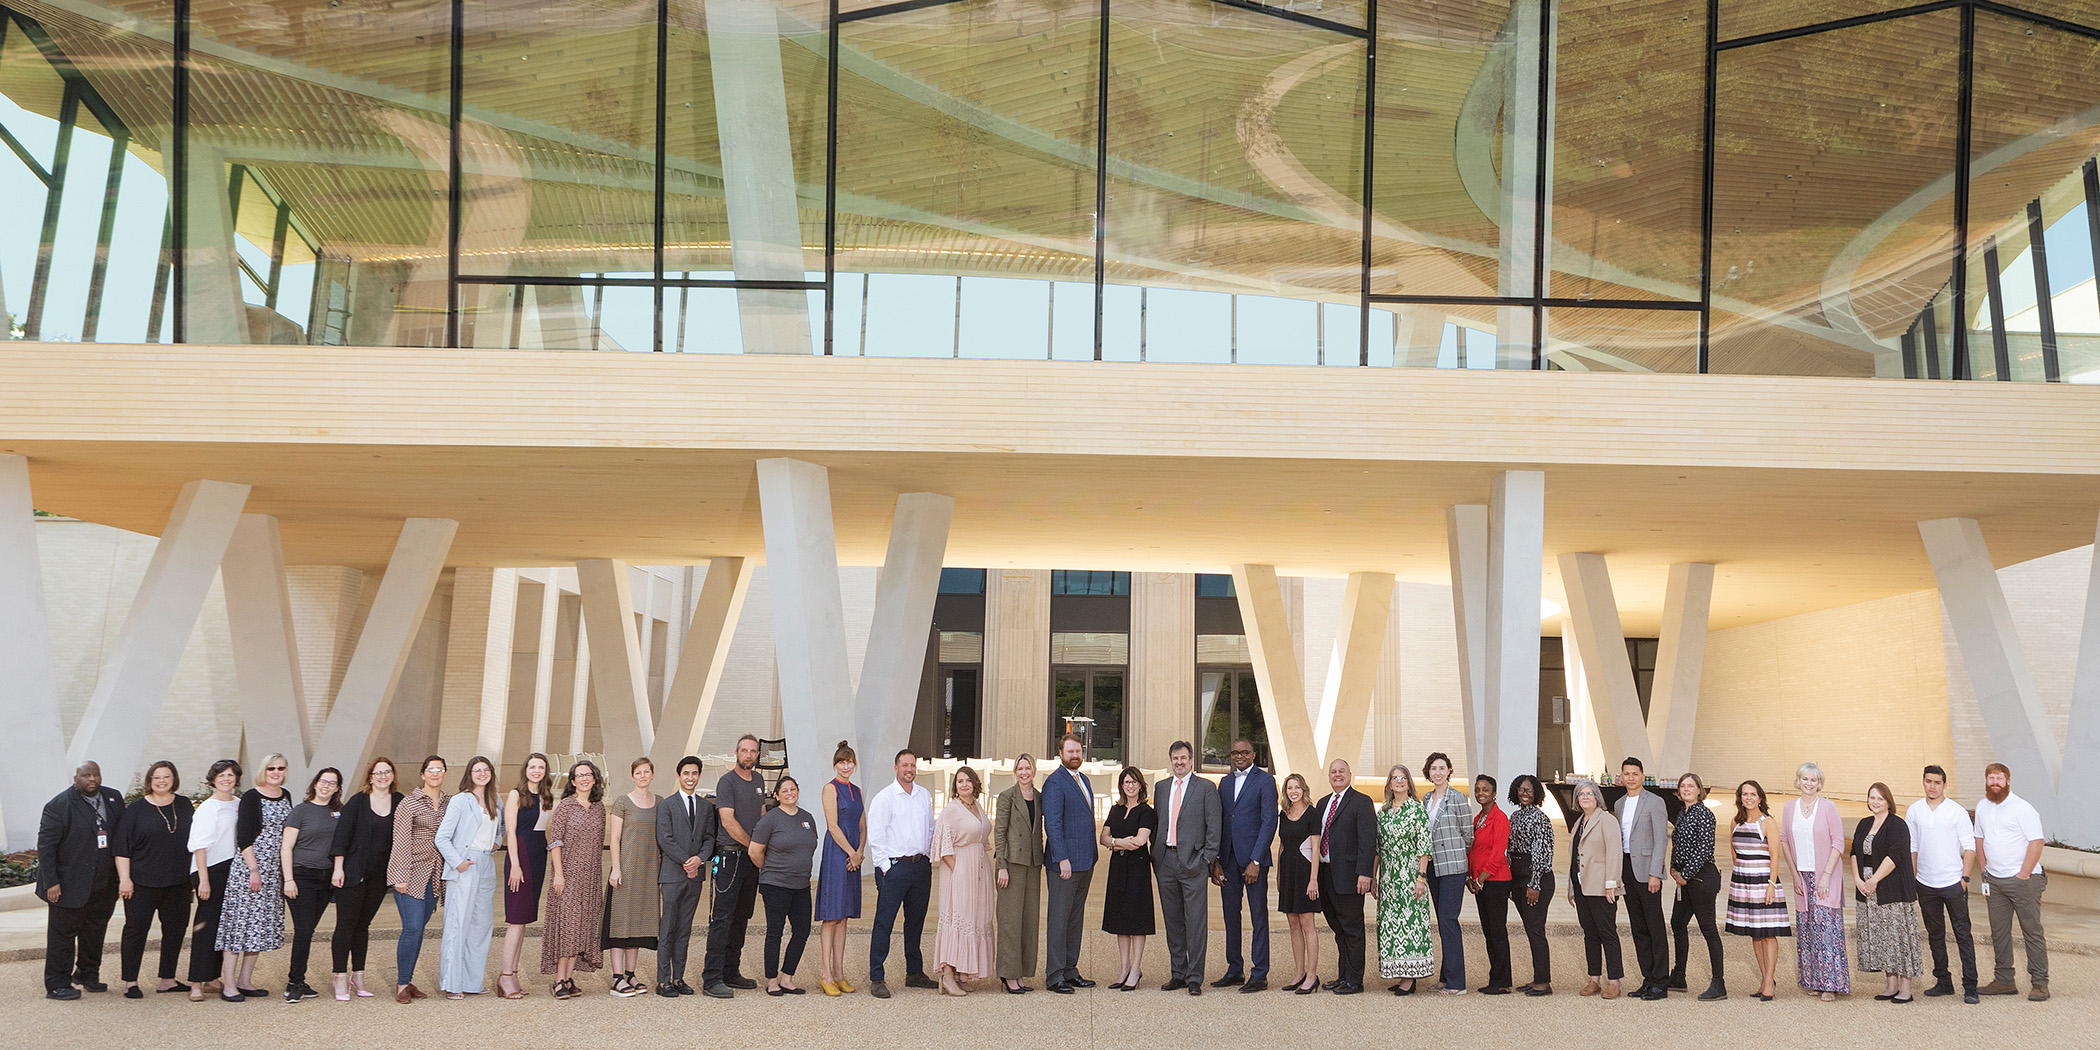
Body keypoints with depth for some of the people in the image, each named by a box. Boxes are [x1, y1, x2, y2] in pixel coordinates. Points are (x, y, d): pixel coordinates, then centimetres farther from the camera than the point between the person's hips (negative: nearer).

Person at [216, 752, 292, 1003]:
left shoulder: (285, 796, 12)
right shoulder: (252, 797, -8)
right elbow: (243, 837, -13)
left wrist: (287, 870, 16)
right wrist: (254, 870, -18)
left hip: (275, 869, 7)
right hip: (249, 866, -7)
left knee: (261, 924, 8)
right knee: (240, 921, -8)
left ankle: (244, 981, 14)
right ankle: (228, 985, -6)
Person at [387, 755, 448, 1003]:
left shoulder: (448, 803, 11)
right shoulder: (409, 803, -5)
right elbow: (401, 841, -8)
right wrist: (401, 877, -13)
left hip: (435, 875, 5)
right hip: (411, 872, -5)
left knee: (419, 928, 7)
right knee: (412, 927, -12)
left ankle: (406, 980, 15)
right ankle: (402, 984, -4)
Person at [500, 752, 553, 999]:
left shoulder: (545, 798, 15)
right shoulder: (516, 795, -4)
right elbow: (510, 831, -9)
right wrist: (515, 865, -15)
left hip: (539, 857, 7)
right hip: (520, 854, -7)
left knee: (525, 918, 7)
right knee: (517, 918, -9)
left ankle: (511, 972, 11)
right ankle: (506, 976, -6)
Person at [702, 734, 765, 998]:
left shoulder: (758, 780, 15)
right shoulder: (727, 782, -9)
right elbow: (728, 820, -15)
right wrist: (752, 844, -9)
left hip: (752, 857, 8)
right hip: (730, 855, -8)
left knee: (741, 917, 11)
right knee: (723, 918, -10)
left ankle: (731, 973, 18)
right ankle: (711, 978, -11)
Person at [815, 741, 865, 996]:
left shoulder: (857, 791, 16)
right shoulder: (830, 788, -5)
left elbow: (862, 827, 14)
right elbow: (833, 826, -11)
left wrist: (859, 853, -1)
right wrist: (851, 853, -11)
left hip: (853, 855, 7)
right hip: (836, 852, -7)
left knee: (843, 916, 8)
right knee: (831, 915, -6)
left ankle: (839, 972, 11)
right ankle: (825, 975, -5)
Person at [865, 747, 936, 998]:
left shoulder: (925, 796, 13)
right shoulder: (884, 798, -6)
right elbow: (875, 836, -8)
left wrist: (930, 858, 11)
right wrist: (885, 866, -11)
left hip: (921, 865, 6)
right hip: (894, 865, -6)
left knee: (916, 921, 13)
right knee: (884, 923, -7)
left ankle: (915, 973, 23)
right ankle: (876, 979, -5)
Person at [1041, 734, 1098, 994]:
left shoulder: (1084, 780, 17)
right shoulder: (1054, 783, -10)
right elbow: (1052, 824, -15)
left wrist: (1092, 859, 17)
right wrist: (1062, 859, -20)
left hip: (1084, 863, 8)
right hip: (1064, 864, -8)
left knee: (1076, 919, 12)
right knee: (1059, 919, -4)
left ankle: (1070, 970, 18)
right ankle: (1054, 976, -1)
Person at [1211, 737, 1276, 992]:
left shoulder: (1265, 780, -4)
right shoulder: (1225, 782, 15)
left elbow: (1269, 822, -9)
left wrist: (1255, 861, -15)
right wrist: (1215, 861, 4)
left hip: (1253, 857, -6)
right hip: (1228, 858, 6)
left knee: (1258, 917, -1)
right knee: (1231, 915, 10)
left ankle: (1259, 974, 2)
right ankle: (1234, 969, 19)